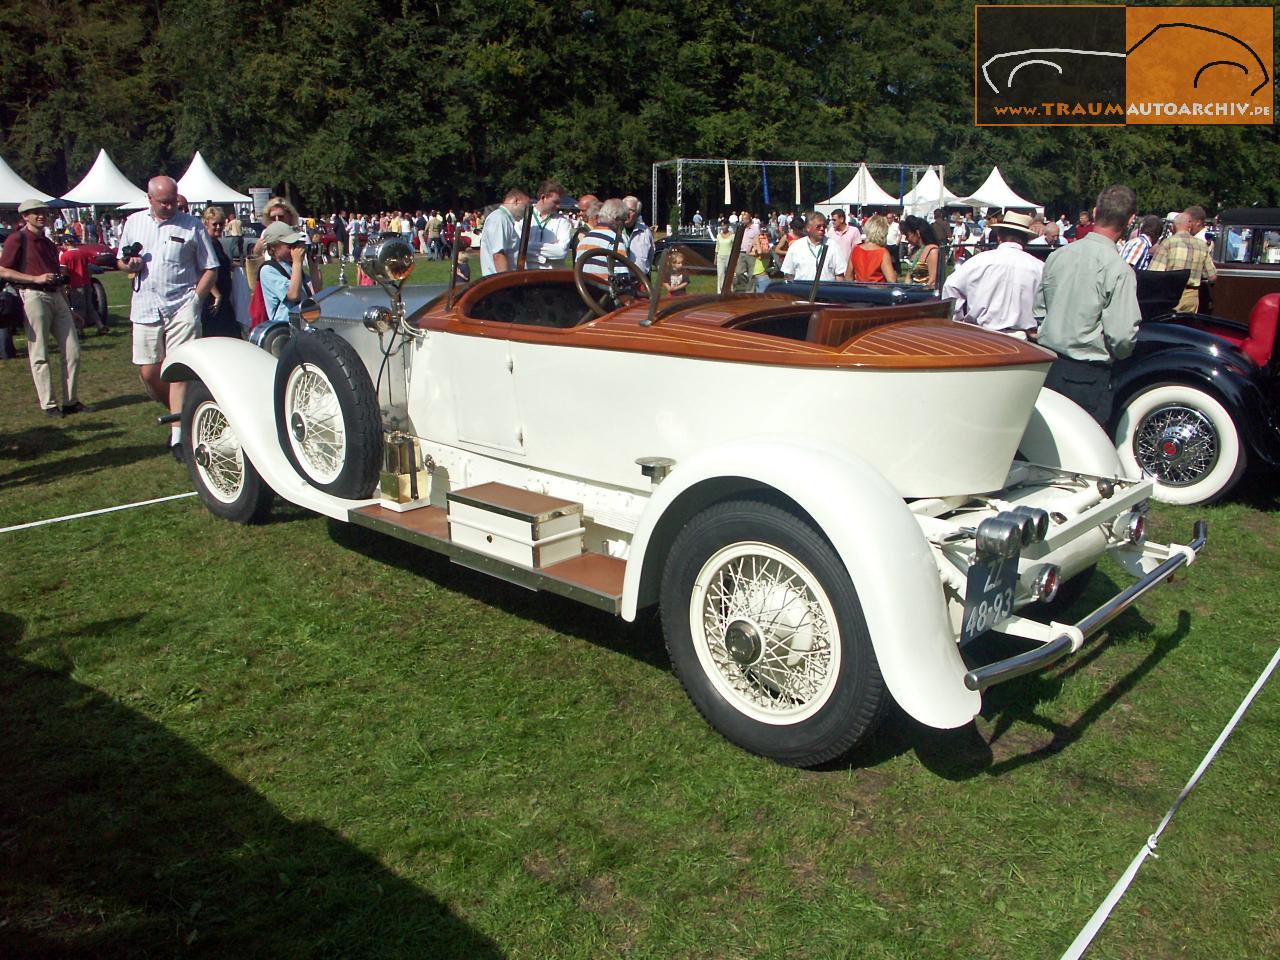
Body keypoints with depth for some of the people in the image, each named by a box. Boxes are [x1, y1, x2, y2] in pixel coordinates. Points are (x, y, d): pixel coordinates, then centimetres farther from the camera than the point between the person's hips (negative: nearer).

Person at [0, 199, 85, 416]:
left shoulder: (48, 243, 22)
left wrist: (69, 308, 23)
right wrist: (36, 278, -14)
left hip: (56, 297, 7)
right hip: (33, 296, -7)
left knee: (72, 352, 2)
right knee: (39, 355, -3)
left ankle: (70, 401, 10)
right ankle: (48, 404, 1)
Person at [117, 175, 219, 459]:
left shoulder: (192, 225, 3)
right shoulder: (134, 222, 13)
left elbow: (210, 269, 4)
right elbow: (122, 261, 22)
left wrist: (194, 300, -7)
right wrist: (130, 265, -3)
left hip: (181, 308, -3)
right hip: (145, 308, 4)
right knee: (148, 372, 2)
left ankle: (178, 437, -10)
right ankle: (176, 411, 27)